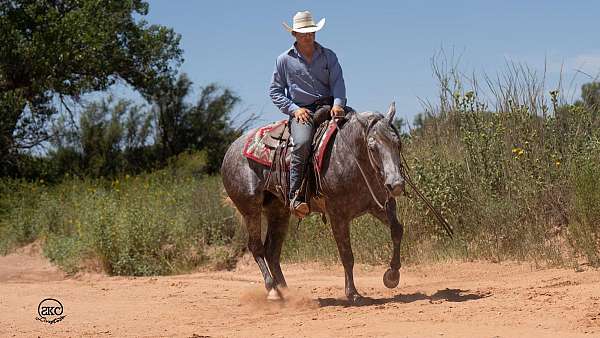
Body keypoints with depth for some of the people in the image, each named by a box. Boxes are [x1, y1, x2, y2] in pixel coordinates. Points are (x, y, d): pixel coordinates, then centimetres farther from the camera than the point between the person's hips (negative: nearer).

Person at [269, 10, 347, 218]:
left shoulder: (329, 56, 13)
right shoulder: (285, 60, 8)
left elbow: (338, 82, 1)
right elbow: (275, 91, 9)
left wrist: (338, 104, -19)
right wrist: (294, 109, -6)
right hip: (301, 111, -3)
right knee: (302, 143, -32)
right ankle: (295, 196, -30)